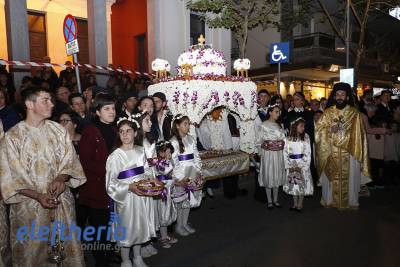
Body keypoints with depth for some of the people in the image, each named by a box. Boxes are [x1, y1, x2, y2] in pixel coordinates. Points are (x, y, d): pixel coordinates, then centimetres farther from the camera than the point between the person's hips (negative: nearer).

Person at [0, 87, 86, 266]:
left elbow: (70, 162, 3)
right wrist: (38, 196, -18)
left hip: (62, 202, 3)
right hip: (30, 206, -2)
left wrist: (61, 178, -17)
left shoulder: (58, 130, 2)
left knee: (67, 250, 12)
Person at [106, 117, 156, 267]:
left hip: (142, 195, 5)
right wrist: (129, 187, -25)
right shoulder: (115, 156, -14)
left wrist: (151, 179, -9)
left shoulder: (140, 151, 1)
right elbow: (111, 183, -15)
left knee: (140, 225, 17)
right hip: (125, 197, -5)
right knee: (126, 228, 8)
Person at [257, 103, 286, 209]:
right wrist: (261, 153, -9)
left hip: (279, 154, 6)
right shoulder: (264, 125, -8)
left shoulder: (279, 125, 10)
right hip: (268, 154, -6)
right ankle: (269, 201, 15)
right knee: (269, 176, 3)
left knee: (277, 176, 11)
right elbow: (260, 141, -8)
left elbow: (283, 139, 13)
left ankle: (275, 200, 24)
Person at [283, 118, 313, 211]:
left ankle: (300, 204, 15)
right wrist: (289, 165, -6)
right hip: (291, 164, 2)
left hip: (302, 164, -1)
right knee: (293, 183, 8)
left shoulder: (305, 137, -4)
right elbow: (285, 152, 0)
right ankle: (295, 203, 21)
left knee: (302, 183, 2)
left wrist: (301, 165, -11)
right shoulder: (288, 138, 0)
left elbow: (307, 152, -7)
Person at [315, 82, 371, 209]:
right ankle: (330, 200, 21)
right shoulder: (328, 112, 4)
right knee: (331, 177, 7)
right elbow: (319, 129, 1)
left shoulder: (355, 113, 2)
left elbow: (359, 134, 2)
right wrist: (330, 129, -14)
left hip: (349, 152, 0)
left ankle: (350, 201, 23)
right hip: (331, 152, 0)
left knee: (349, 177, 7)